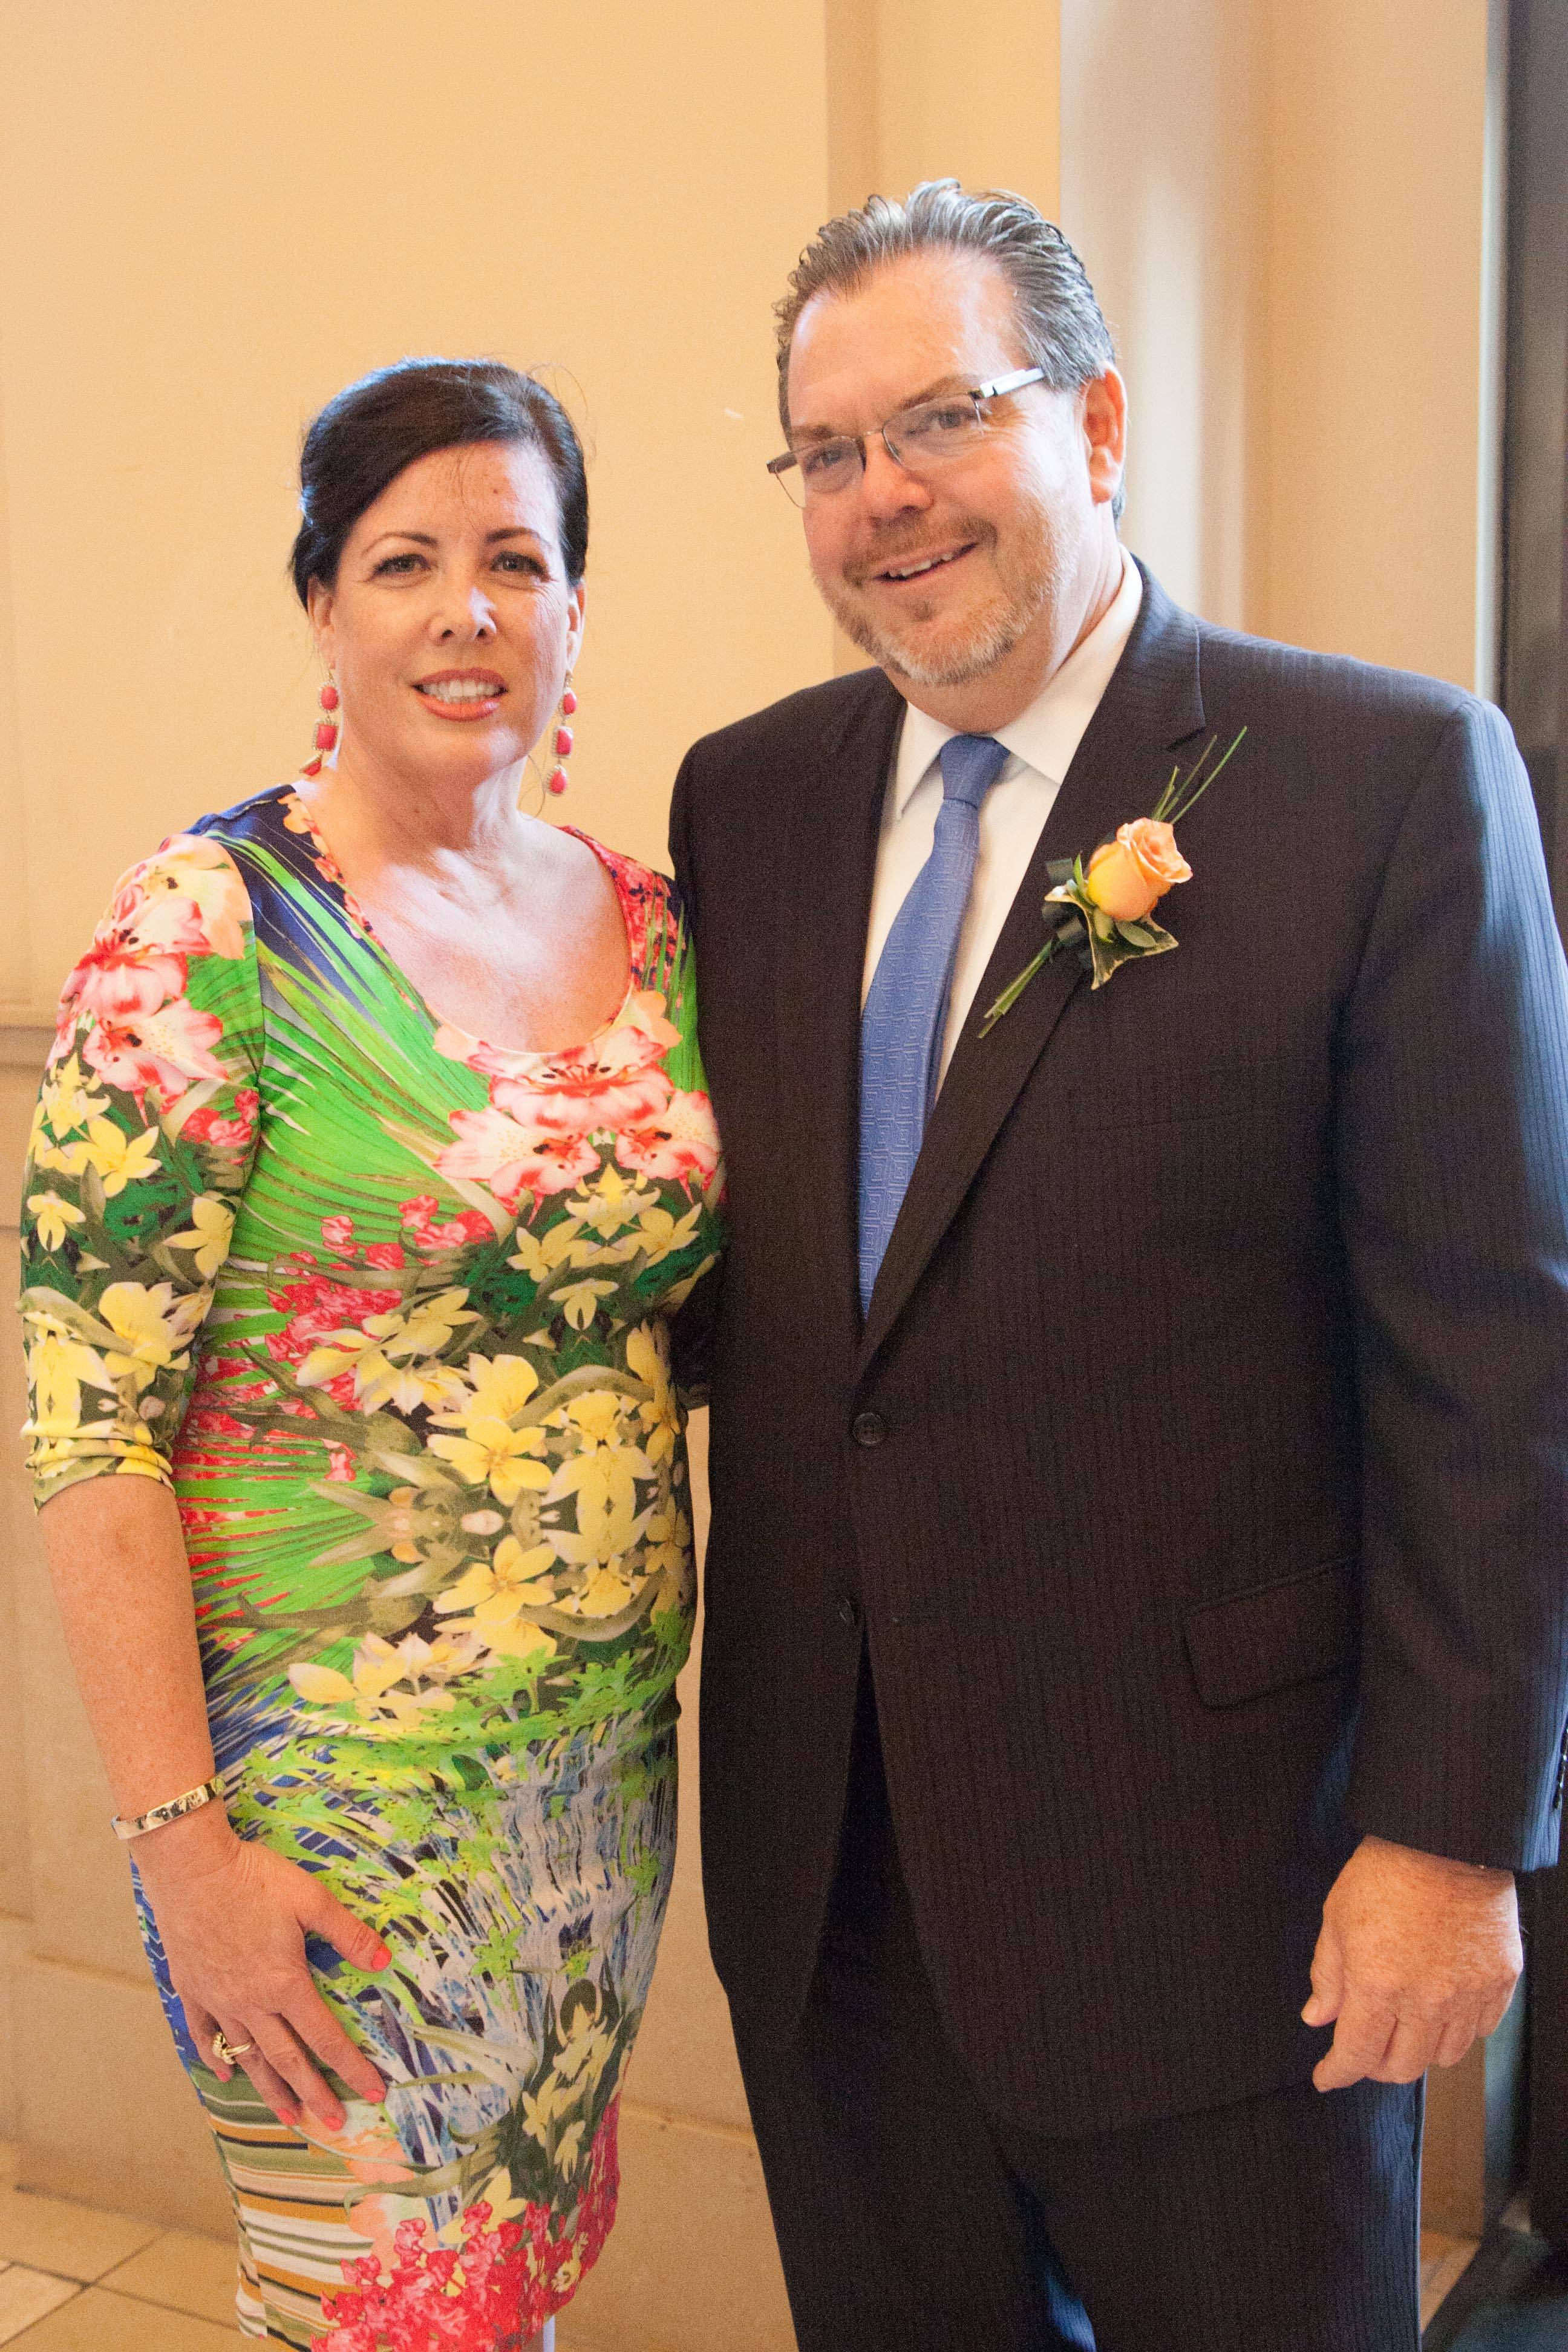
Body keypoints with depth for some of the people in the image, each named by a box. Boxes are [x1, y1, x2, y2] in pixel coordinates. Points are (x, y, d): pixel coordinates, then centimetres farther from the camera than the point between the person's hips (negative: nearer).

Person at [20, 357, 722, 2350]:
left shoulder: (644, 920, 3)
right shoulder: (210, 929, -14)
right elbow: (86, 1428, -15)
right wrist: (178, 1839, -16)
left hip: (609, 1755, 6)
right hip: (327, 1777, -5)